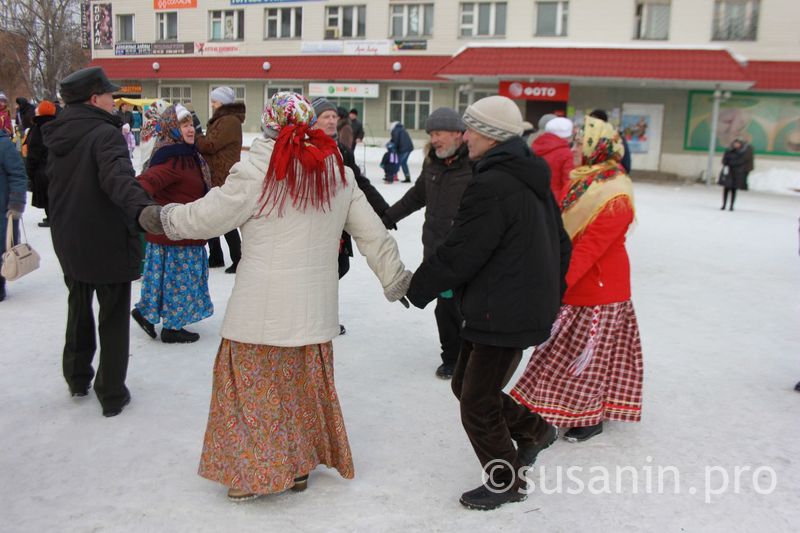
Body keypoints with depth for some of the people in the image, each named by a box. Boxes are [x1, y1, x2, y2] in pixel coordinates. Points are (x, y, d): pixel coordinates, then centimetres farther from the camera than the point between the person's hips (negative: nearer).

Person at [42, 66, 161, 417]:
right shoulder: (105, 134, -19)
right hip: (108, 244, -7)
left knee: (78, 310, 24)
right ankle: (112, 394, 14)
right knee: (113, 319, 6)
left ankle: (77, 378, 38)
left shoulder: (58, 136, 5)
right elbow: (118, 176, -39)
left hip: (69, 244, 7)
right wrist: (141, 209, -55)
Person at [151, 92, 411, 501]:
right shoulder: (337, 171, 5)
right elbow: (372, 233, 7)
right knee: (306, 380, 17)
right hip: (314, 308, 5)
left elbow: (205, 218, -4)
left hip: (263, 309, -5)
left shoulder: (255, 172, -11)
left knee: (252, 381, 9)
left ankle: (251, 474, 17)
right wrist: (395, 278, 18)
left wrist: (167, 216, 16)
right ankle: (298, 467, 29)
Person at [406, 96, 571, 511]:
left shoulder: (490, 187, -22)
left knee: (478, 403, 5)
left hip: (504, 316, -10)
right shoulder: (531, 181, 10)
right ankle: (534, 430, 37)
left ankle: (506, 482, 24)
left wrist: (417, 288, -5)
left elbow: (458, 254, -20)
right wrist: (549, 294, 27)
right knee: (464, 385, 22)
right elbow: (560, 244, 18)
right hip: (528, 306, 10)